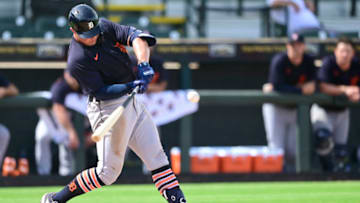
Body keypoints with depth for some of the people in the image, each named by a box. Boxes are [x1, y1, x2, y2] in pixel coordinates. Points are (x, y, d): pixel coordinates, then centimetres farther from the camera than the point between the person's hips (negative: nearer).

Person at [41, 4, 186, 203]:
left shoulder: (105, 27, 1)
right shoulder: (77, 60, -20)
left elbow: (135, 35, -8)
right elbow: (100, 91, -20)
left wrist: (143, 64, -25)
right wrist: (129, 87, -33)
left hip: (132, 103, 8)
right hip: (108, 109, -8)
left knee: (156, 156, 7)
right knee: (108, 171, -6)